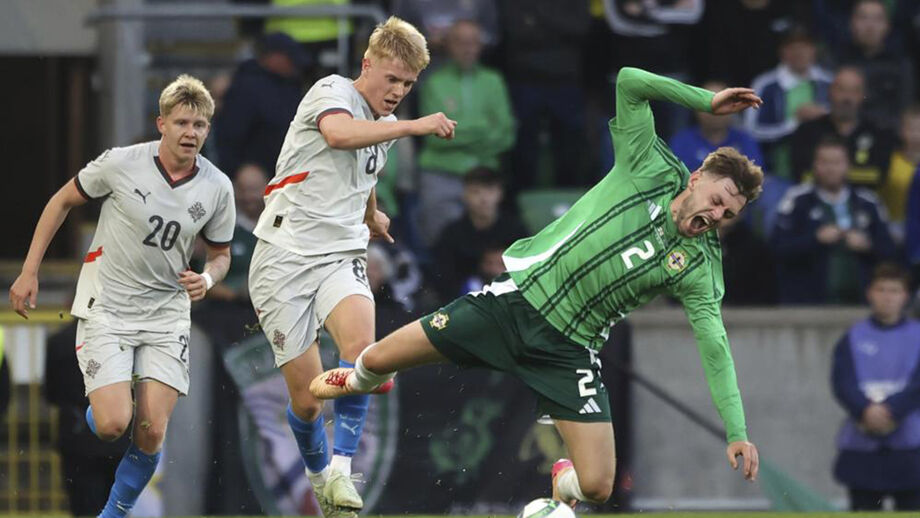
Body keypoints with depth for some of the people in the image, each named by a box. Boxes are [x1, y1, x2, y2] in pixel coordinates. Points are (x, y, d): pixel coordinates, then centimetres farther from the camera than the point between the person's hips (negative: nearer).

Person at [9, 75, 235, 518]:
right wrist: (29, 272, 1)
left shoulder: (217, 187, -4)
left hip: (167, 312, 2)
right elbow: (62, 202, 3)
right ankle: (97, 410, 22)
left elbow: (220, 254, 12)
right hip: (106, 307, -2)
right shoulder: (120, 164, -12)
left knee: (152, 434, -9)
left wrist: (207, 279, -13)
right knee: (113, 425, -16)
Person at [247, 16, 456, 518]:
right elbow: (339, 134, -31)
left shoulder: (384, 127, 17)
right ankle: (317, 473, 24)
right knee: (307, 398, -5)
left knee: (360, 343, -28)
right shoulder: (332, 91, -6)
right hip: (285, 257, -5)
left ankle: (340, 472, -25)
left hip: (340, 258, 5)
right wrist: (412, 126, -31)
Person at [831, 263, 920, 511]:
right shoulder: (853, 338, 10)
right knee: (863, 508, 2)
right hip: (862, 444, 1)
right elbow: (842, 381, -2)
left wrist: (888, 410, -19)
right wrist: (866, 410, -19)